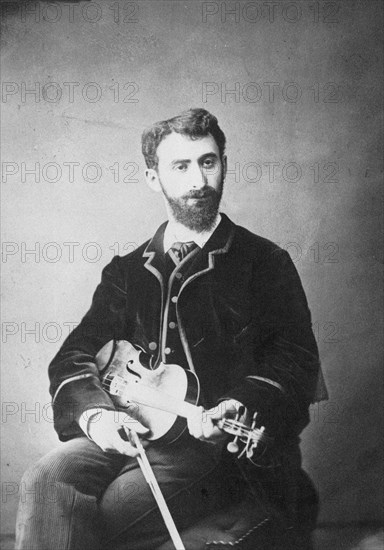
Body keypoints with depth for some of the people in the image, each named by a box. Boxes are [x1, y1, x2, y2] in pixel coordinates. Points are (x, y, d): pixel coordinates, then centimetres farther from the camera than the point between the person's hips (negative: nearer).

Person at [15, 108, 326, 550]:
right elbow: (74, 356, 11)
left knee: (106, 513, -28)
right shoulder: (127, 271, 17)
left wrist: (235, 410, -21)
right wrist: (94, 413, -11)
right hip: (128, 430, 4)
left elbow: (294, 361, -1)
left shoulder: (265, 262, 7)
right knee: (47, 481, -26)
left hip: (217, 443, -3)